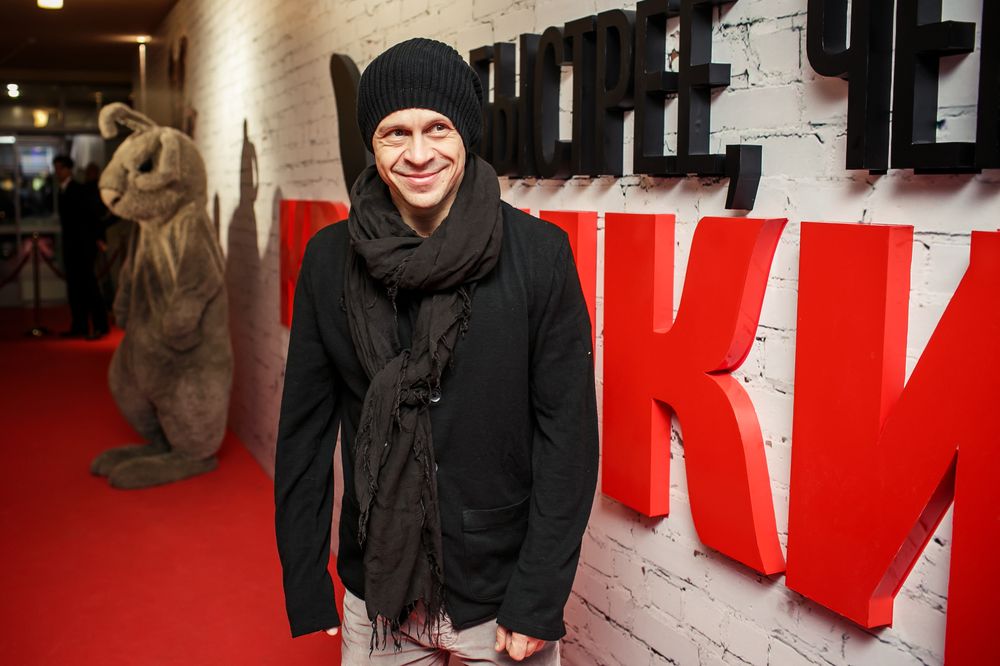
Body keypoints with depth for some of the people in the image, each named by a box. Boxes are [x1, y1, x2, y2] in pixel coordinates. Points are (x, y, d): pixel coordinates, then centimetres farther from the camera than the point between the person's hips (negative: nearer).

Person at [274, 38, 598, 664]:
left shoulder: (539, 252, -11)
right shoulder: (330, 259, -4)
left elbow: (569, 433, -10)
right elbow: (305, 429, 1)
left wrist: (538, 602, -11)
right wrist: (305, 588, 1)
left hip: (502, 593, -2)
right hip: (375, 597, 2)